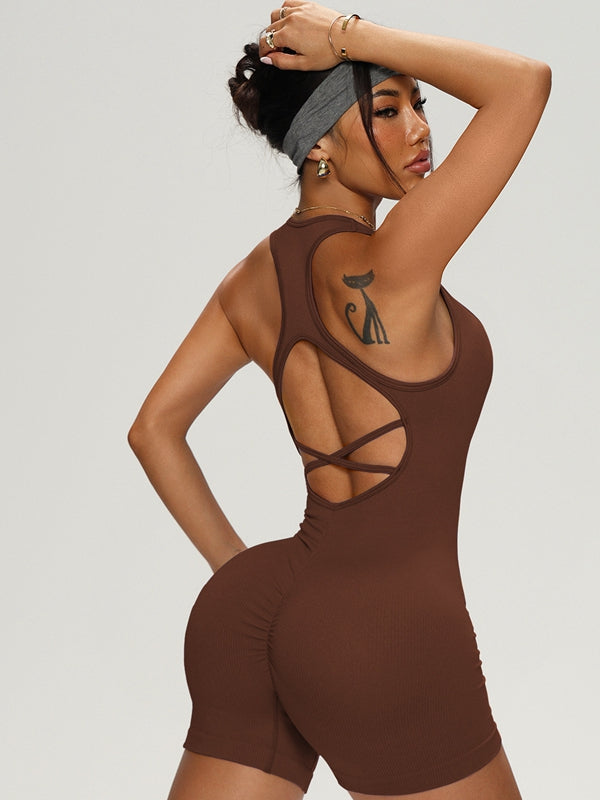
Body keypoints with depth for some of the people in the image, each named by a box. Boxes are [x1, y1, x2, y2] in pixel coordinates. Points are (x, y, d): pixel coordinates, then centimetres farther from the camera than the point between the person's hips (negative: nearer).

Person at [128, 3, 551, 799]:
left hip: (252, 610, 7)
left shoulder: (254, 278, 5)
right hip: (385, 635, -7)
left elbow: (152, 429, 13)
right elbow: (525, 80, -18)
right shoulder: (381, 270, -17)